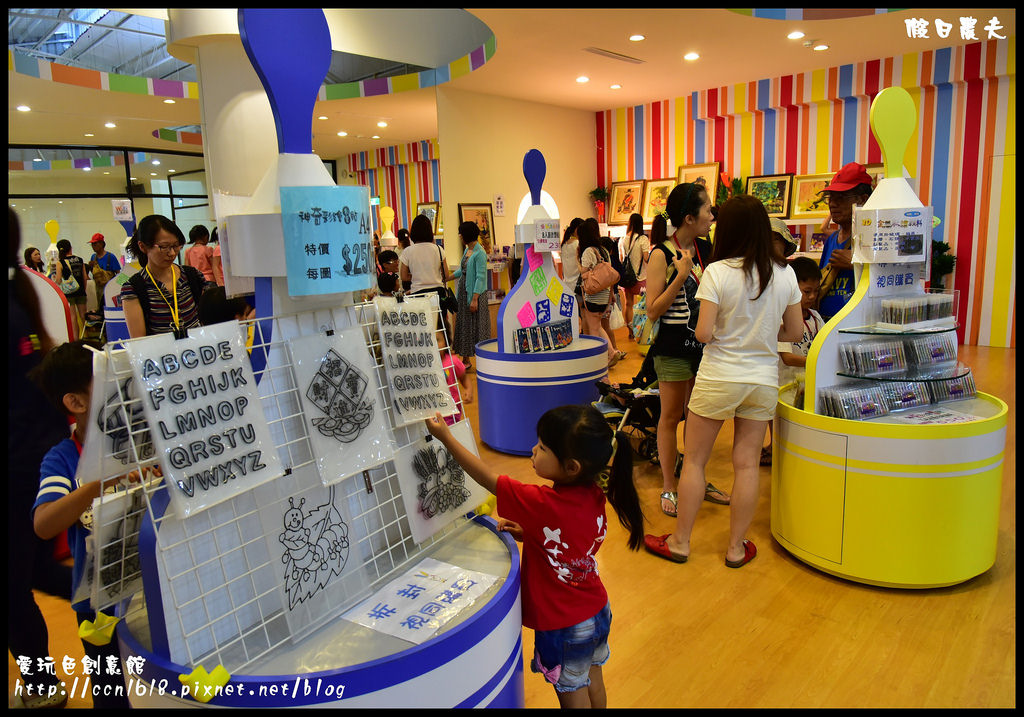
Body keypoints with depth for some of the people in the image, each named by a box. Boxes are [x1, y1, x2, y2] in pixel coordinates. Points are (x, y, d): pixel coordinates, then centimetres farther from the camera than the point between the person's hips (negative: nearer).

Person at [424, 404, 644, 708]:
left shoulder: (542, 504, -33)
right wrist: (526, 533, -2)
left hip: (564, 627, -7)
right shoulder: (594, 497, -11)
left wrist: (446, 436, -14)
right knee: (593, 684, 27)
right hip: (598, 613, 7)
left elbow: (487, 477, -22)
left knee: (572, 696, 16)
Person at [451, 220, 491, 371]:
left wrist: (474, 299, -23)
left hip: (475, 293, -9)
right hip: (463, 291, 9)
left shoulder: (480, 253, -15)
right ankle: (466, 360, 20)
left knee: (476, 325, -4)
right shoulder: (467, 250, 11)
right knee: (463, 324, 12)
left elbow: (480, 277, -19)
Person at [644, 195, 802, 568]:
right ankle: (736, 547, 22)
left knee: (694, 460, 9)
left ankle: (680, 541, 19)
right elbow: (795, 332, 7)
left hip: (718, 379, -4)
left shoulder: (718, 272, -13)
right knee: (747, 464, 10)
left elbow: (703, 333, -16)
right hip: (764, 380, 4)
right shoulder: (785, 274, 0)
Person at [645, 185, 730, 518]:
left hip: (703, 344, 6)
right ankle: (669, 488, 19)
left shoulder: (706, 249, 5)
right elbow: (653, 311, -16)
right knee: (671, 417, 5)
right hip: (674, 348, -6)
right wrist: (681, 276, -23)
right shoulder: (661, 255, -13)